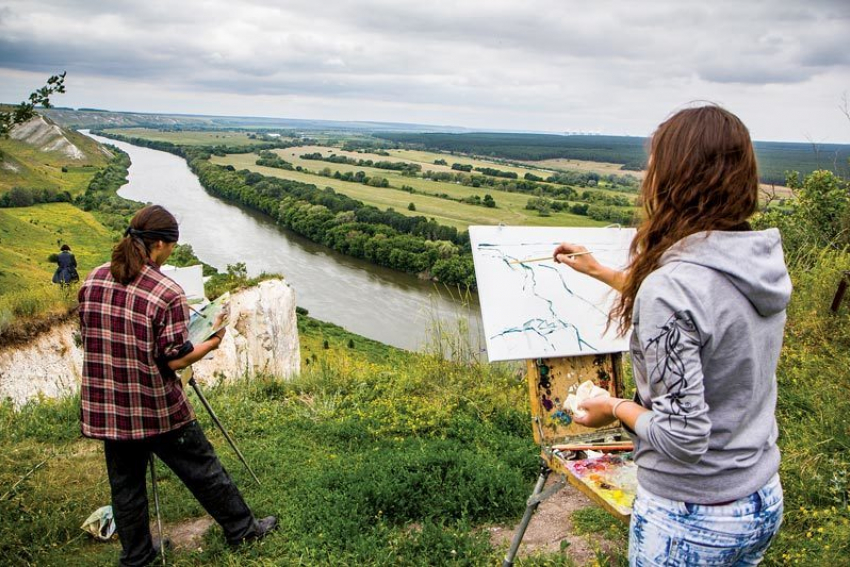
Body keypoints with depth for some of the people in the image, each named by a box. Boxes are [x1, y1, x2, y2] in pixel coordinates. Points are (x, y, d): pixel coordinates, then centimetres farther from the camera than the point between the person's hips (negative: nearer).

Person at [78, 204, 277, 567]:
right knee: (203, 471, 11)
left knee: (125, 483, 18)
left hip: (106, 408, 6)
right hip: (156, 409, -5)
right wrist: (212, 343, 0)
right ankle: (242, 530, 28)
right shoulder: (167, 293, -20)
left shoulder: (92, 281, -1)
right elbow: (175, 360, -16)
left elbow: (88, 337, 10)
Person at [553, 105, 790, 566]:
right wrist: (602, 272, 23)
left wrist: (615, 408, -9)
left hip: (689, 519, -7)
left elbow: (682, 438, -27)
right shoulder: (763, 264, -5)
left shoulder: (671, 286, -29)